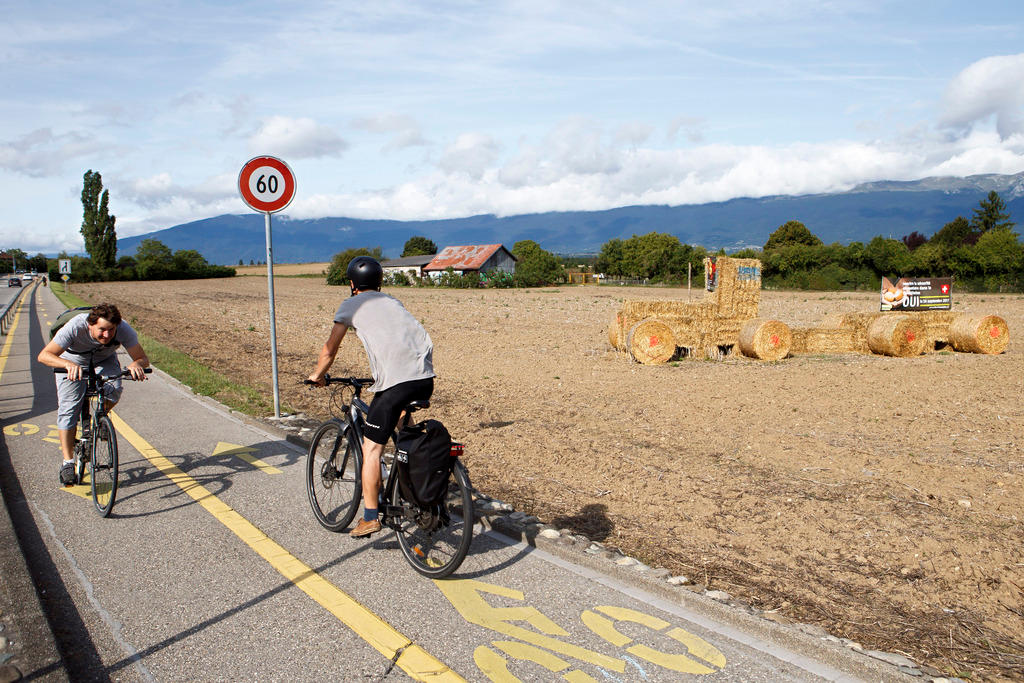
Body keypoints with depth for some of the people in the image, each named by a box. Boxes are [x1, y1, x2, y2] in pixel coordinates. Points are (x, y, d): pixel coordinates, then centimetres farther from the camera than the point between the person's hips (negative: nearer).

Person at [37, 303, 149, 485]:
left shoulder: (124, 330, -33)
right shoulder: (75, 327, -38)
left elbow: (143, 358, -29)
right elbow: (43, 355, -42)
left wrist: (136, 364, -53)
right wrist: (68, 364, -61)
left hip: (104, 360, 1)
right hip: (73, 362, -1)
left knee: (113, 391, -28)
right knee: (68, 409, -13)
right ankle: (68, 462, -3)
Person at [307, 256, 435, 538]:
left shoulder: (351, 305, 15)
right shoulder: (392, 301, 30)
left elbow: (330, 350, 18)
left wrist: (317, 375, 35)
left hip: (395, 381, -6)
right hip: (426, 379, 6)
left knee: (371, 449, 6)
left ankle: (370, 518, 9)